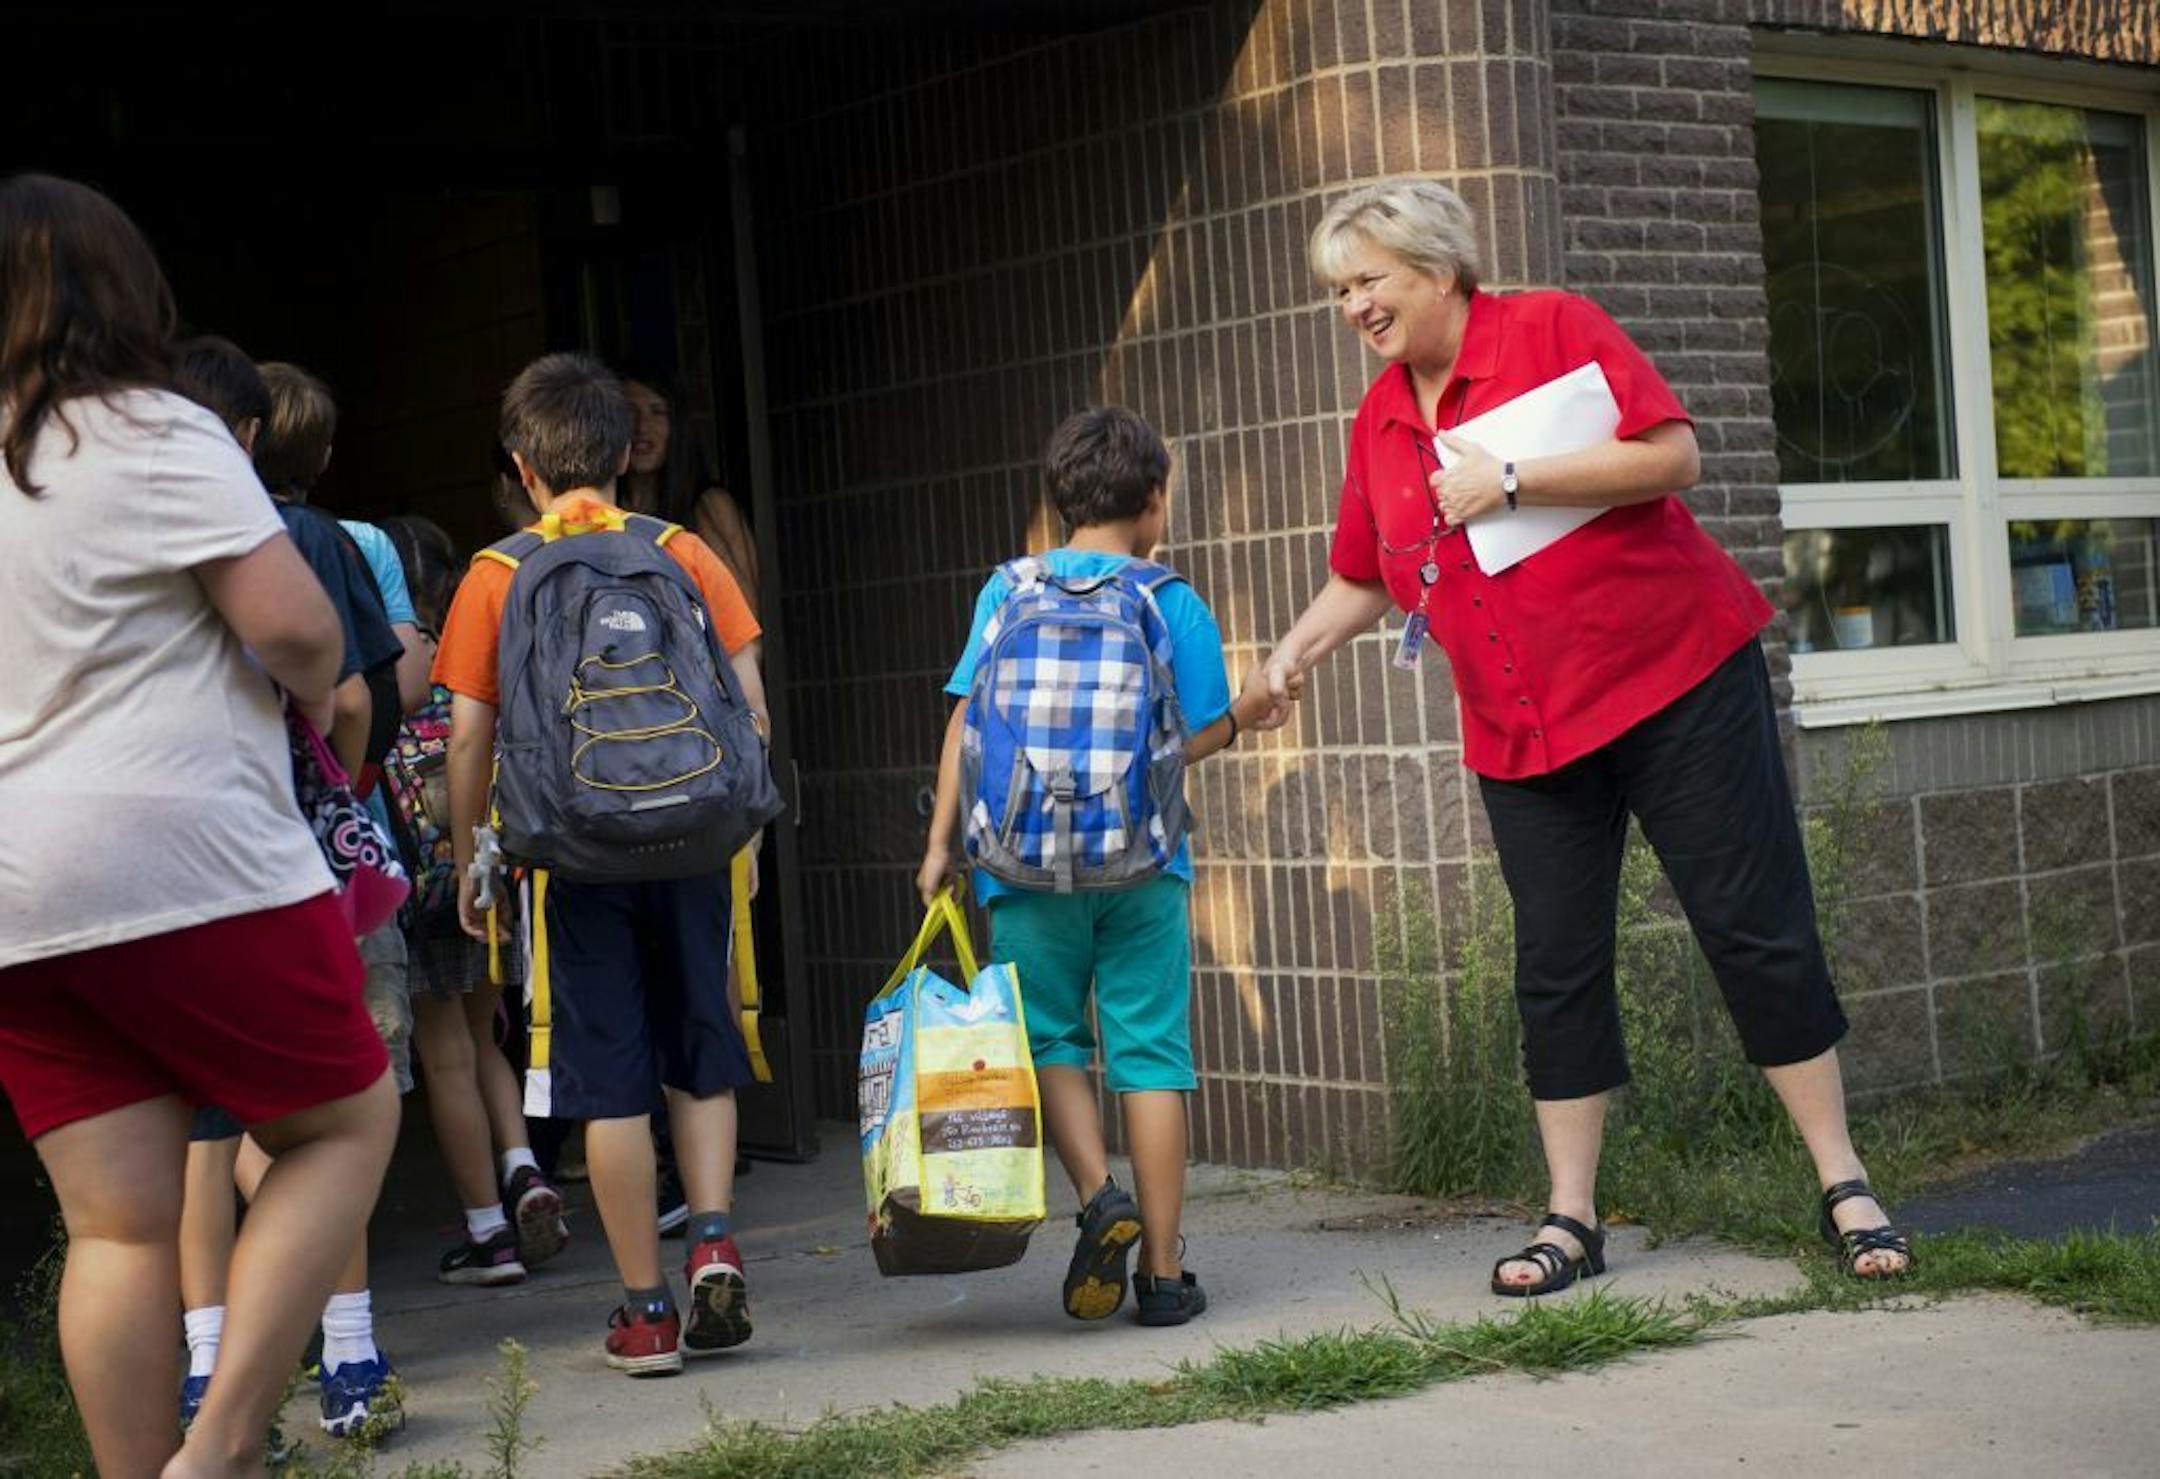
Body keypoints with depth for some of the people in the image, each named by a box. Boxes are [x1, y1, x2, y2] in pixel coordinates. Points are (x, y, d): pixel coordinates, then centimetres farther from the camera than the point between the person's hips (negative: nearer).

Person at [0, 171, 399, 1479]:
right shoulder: (150, 435, -8)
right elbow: (295, 624, -16)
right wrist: (318, 701, 5)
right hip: (185, 865, -6)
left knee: (119, 1225, 8)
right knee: (346, 1120, 10)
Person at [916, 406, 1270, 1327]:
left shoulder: (1008, 593, 3)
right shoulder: (1174, 605, 0)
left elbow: (967, 719, 0)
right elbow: (1195, 739, -1)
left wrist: (942, 842, 3)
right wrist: (1249, 713, 19)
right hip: (1143, 864, 0)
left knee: (1051, 1040, 14)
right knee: (1150, 1053, 4)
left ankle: (1099, 1198, -7)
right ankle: (1164, 1270, 6)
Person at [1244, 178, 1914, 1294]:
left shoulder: (1553, 330, -7)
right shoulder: (1379, 420, 9)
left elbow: (1672, 456, -15)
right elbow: (1361, 577, 19)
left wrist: (1508, 482, -18)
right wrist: (1292, 655, 3)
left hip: (1673, 681, -5)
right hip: (1520, 732, 5)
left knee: (1757, 929, -2)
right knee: (1557, 970, 5)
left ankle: (1844, 1189, 9)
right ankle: (1571, 1221, 12)